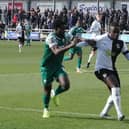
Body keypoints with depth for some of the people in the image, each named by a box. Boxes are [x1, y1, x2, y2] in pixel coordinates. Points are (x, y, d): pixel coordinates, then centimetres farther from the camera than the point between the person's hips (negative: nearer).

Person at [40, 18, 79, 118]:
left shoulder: (65, 37, -3)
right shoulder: (51, 37, -23)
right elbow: (56, 52, -38)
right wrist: (70, 45, -44)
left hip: (58, 66, 4)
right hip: (47, 66, -4)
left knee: (66, 85, -16)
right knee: (47, 88, 4)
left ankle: (55, 94, 17)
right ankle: (46, 109, 28)